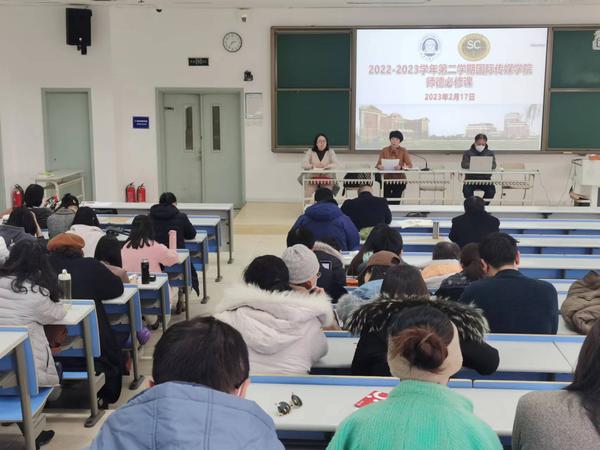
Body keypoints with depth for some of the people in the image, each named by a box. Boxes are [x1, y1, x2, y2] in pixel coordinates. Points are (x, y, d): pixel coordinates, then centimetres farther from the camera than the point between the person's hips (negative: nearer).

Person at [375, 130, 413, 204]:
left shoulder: (403, 151, 1)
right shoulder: (384, 150, 4)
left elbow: (409, 165, -8)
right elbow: (378, 164, -3)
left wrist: (400, 167, -28)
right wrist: (380, 166, -27)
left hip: (399, 179, -1)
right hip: (386, 179, 1)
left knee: (395, 198, -21)